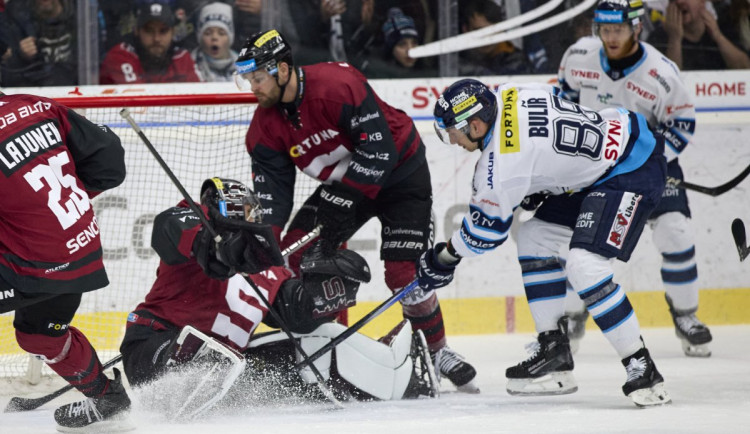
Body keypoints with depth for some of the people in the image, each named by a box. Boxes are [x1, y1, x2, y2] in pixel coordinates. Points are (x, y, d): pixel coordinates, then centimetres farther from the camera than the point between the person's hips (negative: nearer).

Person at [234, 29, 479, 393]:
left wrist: (342, 200, -32)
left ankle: (438, 351, 5)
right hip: (342, 182, 7)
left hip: (400, 171, -7)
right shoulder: (266, 126, -9)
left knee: (403, 273, -15)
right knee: (297, 253, -8)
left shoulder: (337, 86, -31)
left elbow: (379, 149, -32)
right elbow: (272, 189, -8)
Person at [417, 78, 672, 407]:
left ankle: (641, 369, -19)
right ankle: (554, 356, 14)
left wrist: (444, 259, 6)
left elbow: (485, 231, -10)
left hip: (634, 172, -11)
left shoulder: (502, 163, -24)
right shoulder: (507, 96, -2)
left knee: (585, 263, -25)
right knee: (533, 240, 12)